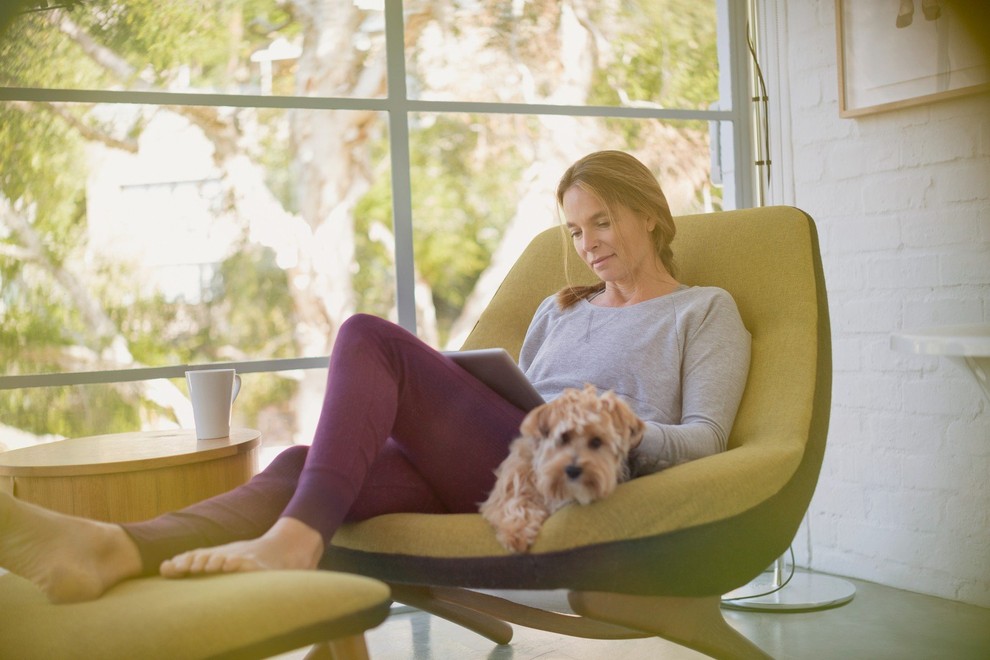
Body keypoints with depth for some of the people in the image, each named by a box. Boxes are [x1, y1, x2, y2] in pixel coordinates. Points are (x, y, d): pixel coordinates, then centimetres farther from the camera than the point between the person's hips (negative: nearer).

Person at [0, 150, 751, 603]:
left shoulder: (706, 310, 16)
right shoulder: (560, 308, 33)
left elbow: (704, 439, 4)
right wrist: (463, 398, 5)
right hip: (487, 476, 5)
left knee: (371, 337, -19)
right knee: (307, 461, -24)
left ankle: (293, 539, -35)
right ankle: (121, 547, -47)